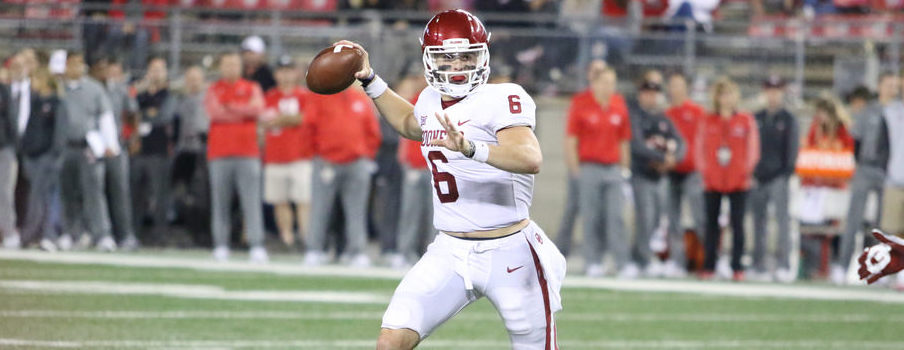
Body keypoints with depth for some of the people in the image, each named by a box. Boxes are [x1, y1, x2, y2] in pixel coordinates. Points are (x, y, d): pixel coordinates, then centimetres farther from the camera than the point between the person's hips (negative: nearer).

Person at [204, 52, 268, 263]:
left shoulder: (251, 88, 12)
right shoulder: (213, 90, 11)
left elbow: (258, 109, -6)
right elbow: (214, 112, -8)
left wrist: (229, 108, -5)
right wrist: (243, 112, -5)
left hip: (247, 153, 0)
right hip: (219, 154, 0)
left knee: (252, 201, -8)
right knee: (220, 202, -1)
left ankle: (256, 247, -14)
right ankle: (221, 246, 1)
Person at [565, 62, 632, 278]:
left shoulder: (619, 104, 8)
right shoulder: (580, 103, -2)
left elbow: (624, 140, 14)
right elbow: (571, 139, -1)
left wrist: (624, 169, 11)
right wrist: (575, 169, -5)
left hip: (613, 169, 3)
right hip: (589, 168, -3)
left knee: (615, 217, -3)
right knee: (591, 218, 0)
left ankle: (623, 264, -6)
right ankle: (592, 262, 6)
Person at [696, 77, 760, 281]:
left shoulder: (746, 121, 3)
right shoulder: (708, 121, 6)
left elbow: (753, 149, 4)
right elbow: (699, 147, 9)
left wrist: (746, 171, -3)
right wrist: (704, 170, -1)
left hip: (738, 181, -1)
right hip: (712, 181, 1)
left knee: (737, 224, -2)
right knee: (711, 224, 4)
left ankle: (737, 268, 1)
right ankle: (709, 267, 9)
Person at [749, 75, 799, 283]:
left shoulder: (788, 120, 6)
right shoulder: (756, 119, 15)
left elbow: (792, 149, 1)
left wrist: (787, 173, -9)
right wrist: (750, 172, 4)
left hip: (779, 178, -4)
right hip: (758, 178, 4)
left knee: (782, 218, -12)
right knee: (759, 221, 4)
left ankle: (783, 266, -14)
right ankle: (759, 267, 8)